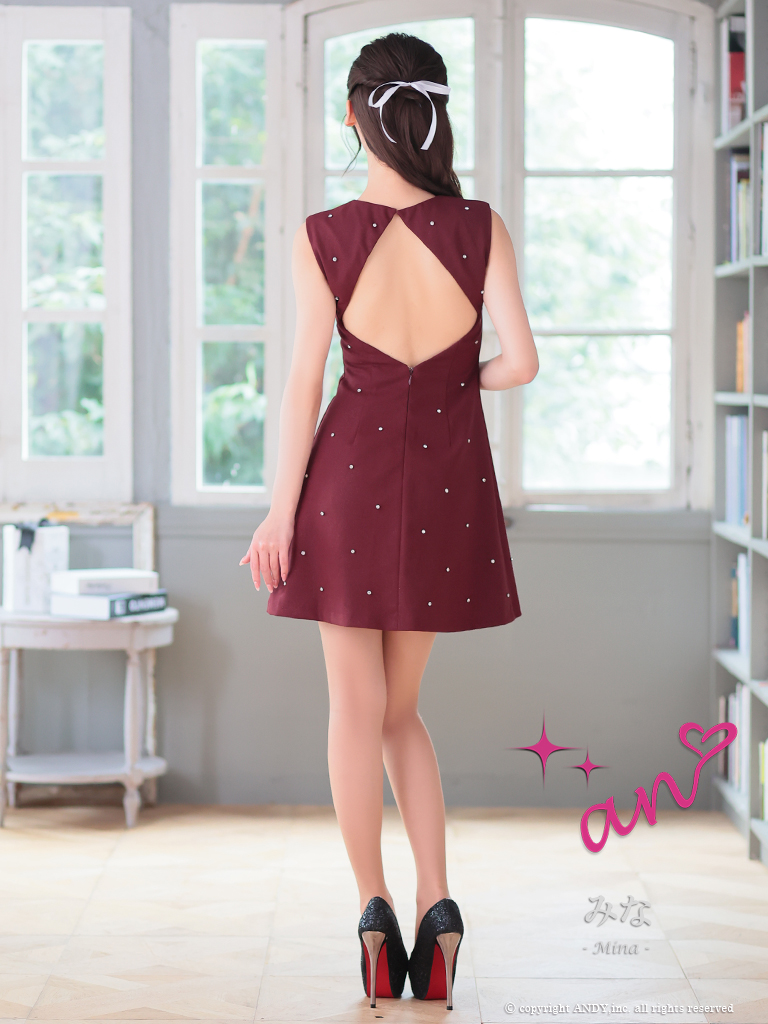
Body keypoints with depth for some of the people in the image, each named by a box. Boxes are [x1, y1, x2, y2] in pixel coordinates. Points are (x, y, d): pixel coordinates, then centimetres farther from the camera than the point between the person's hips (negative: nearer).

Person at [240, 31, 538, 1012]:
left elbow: (304, 382, -8)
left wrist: (280, 512, -1)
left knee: (357, 707, 9)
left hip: (353, 466, -2)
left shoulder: (323, 236, -9)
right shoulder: (481, 227, -6)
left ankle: (374, 908, 3)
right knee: (399, 705, 15)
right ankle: (435, 903, 3)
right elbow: (520, 360, -9)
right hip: (450, 476, 2)